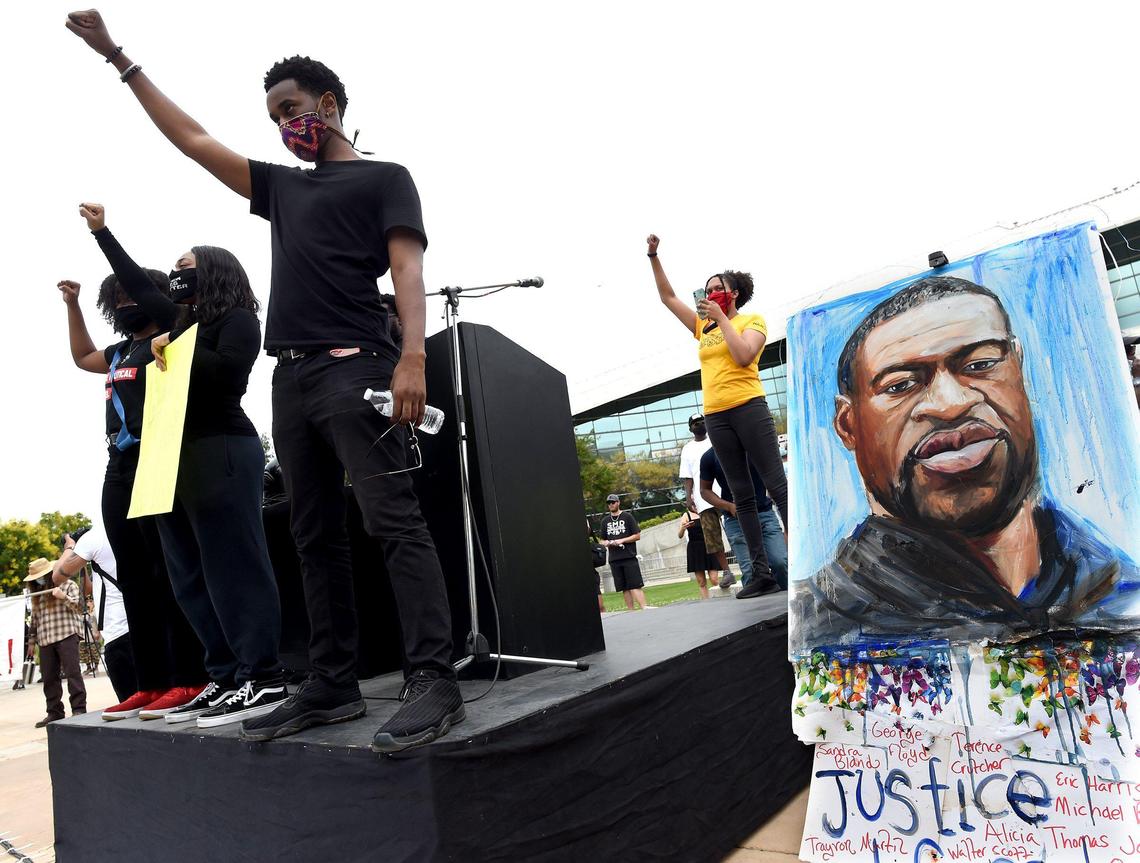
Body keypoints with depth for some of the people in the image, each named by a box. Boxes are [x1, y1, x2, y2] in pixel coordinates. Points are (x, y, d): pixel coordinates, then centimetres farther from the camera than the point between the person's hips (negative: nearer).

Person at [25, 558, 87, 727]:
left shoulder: (68, 585, 6)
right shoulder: (36, 594, 20)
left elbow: (76, 605, -3)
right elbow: (34, 619, 24)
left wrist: (64, 597, -21)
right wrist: (32, 640, 21)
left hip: (66, 636, -5)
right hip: (45, 641, 5)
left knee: (73, 672, -9)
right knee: (49, 678, 4)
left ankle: (79, 709, -8)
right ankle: (54, 712, 12)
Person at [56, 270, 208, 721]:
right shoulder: (120, 352, 24)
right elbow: (82, 357, 44)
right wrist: (72, 305, 40)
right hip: (118, 474, 9)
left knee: (170, 576, -10)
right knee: (135, 582, 6)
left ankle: (189, 679, -6)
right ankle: (150, 683, 10)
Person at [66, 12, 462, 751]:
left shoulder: (384, 178, 9)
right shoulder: (283, 188, 27)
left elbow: (408, 268, -6)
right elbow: (192, 140, 33)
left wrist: (412, 358, -21)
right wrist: (119, 59, 34)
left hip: (355, 368, -7)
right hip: (292, 378, 7)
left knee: (395, 521, -14)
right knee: (317, 538, 5)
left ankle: (435, 684, -14)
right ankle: (333, 686, 11)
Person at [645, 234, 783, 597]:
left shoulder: (752, 320, 4)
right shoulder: (703, 326, 19)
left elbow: (744, 356, -14)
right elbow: (667, 297, 21)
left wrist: (721, 317, -7)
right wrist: (654, 256, 13)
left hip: (748, 407, -5)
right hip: (715, 415, 5)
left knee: (777, 485, -7)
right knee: (742, 495, 4)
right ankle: (761, 572, 6)